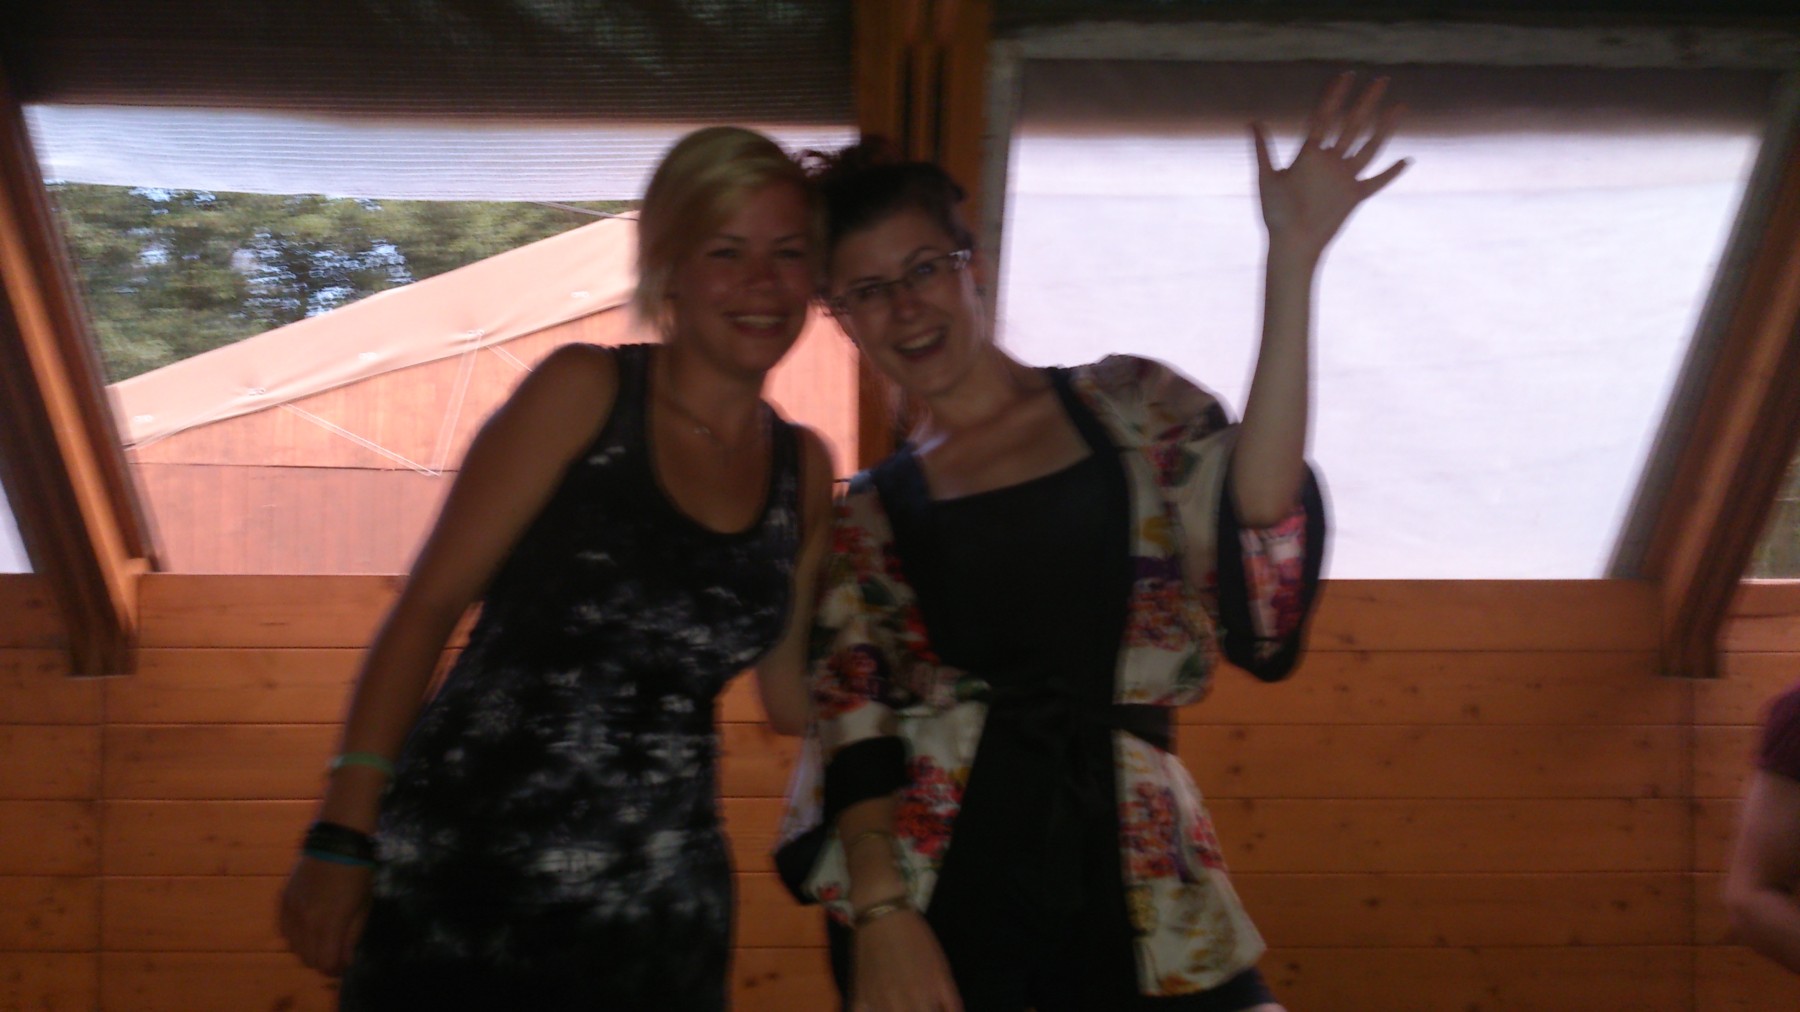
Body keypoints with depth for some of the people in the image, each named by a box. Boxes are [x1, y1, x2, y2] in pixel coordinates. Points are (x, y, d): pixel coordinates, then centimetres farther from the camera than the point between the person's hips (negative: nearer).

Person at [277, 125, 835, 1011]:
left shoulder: (801, 466, 8)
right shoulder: (585, 392, -5)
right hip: (465, 879, -4)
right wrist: (342, 837, -12)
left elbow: (792, 697, 12)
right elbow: (427, 607, -7)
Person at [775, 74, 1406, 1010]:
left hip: (1133, 874, 0)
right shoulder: (868, 517, 11)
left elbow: (1259, 548, -12)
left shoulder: (1130, 406, 6)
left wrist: (1290, 265, -17)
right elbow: (850, 713, 0)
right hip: (935, 884, 1)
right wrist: (880, 910, -17)